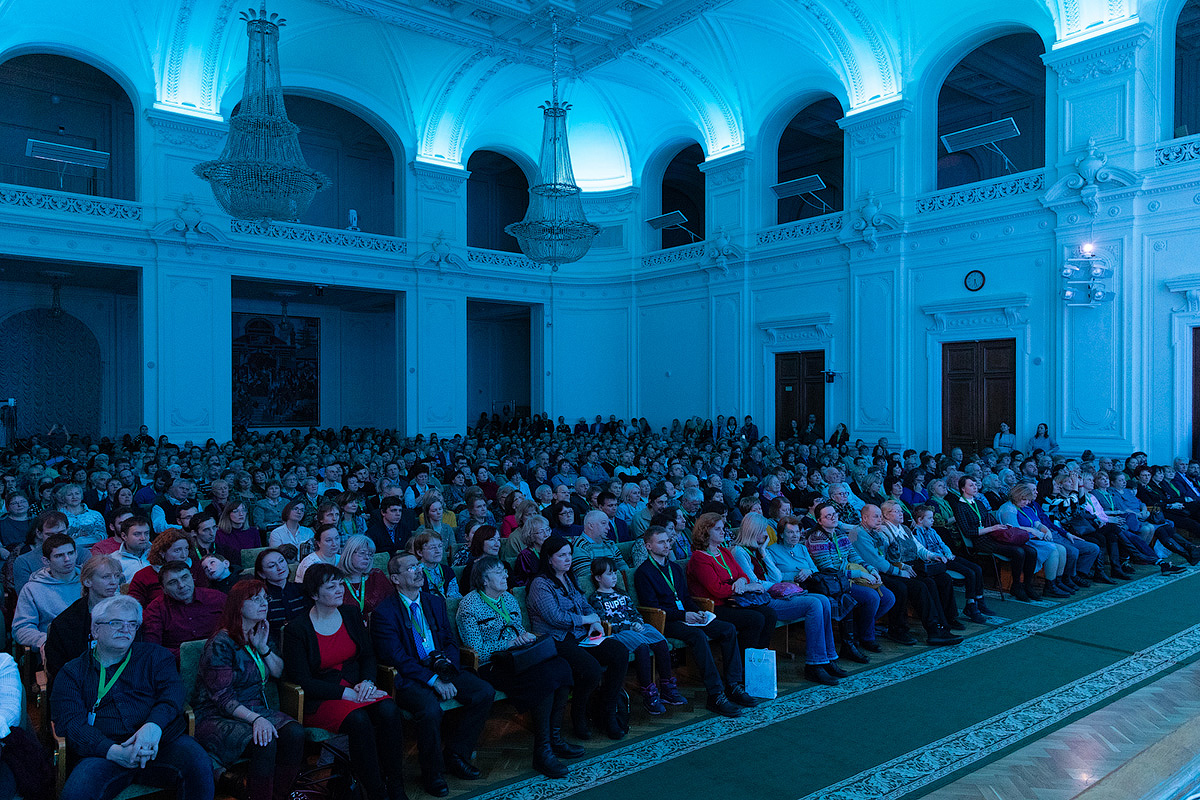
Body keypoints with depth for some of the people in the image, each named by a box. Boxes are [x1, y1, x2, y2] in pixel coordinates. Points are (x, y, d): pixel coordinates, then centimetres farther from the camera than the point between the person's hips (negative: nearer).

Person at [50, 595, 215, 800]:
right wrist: (112, 751, -15)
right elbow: (70, 723, 2)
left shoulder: (153, 655, 18)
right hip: (105, 752, 0)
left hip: (161, 740, 1)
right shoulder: (71, 673, 16)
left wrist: (154, 726, -20)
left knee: (199, 765, -28)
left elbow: (172, 691, 3)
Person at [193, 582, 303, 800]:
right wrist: (256, 719, -32)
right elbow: (223, 698, -18)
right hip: (217, 716, -6)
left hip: (256, 710, 6)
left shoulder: (261, 635, 10)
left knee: (294, 733, -23)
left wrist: (263, 647, -4)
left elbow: (279, 672, 14)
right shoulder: (220, 644, -13)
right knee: (265, 742, -34)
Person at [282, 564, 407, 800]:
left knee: (389, 710, -26)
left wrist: (366, 682, -10)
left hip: (357, 689, 5)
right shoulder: (296, 629, -8)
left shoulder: (351, 614, 7)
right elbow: (301, 680, -11)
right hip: (320, 700, -4)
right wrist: (346, 693, -18)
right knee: (358, 719, -33)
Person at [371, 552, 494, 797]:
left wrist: (446, 663, -9)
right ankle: (432, 772, -7)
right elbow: (396, 658, -14)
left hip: (440, 669, 6)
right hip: (408, 678, -6)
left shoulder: (435, 601, 11)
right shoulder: (384, 613, -9)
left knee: (485, 692, -13)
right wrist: (433, 681, -20)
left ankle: (455, 754, 5)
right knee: (430, 709, -34)